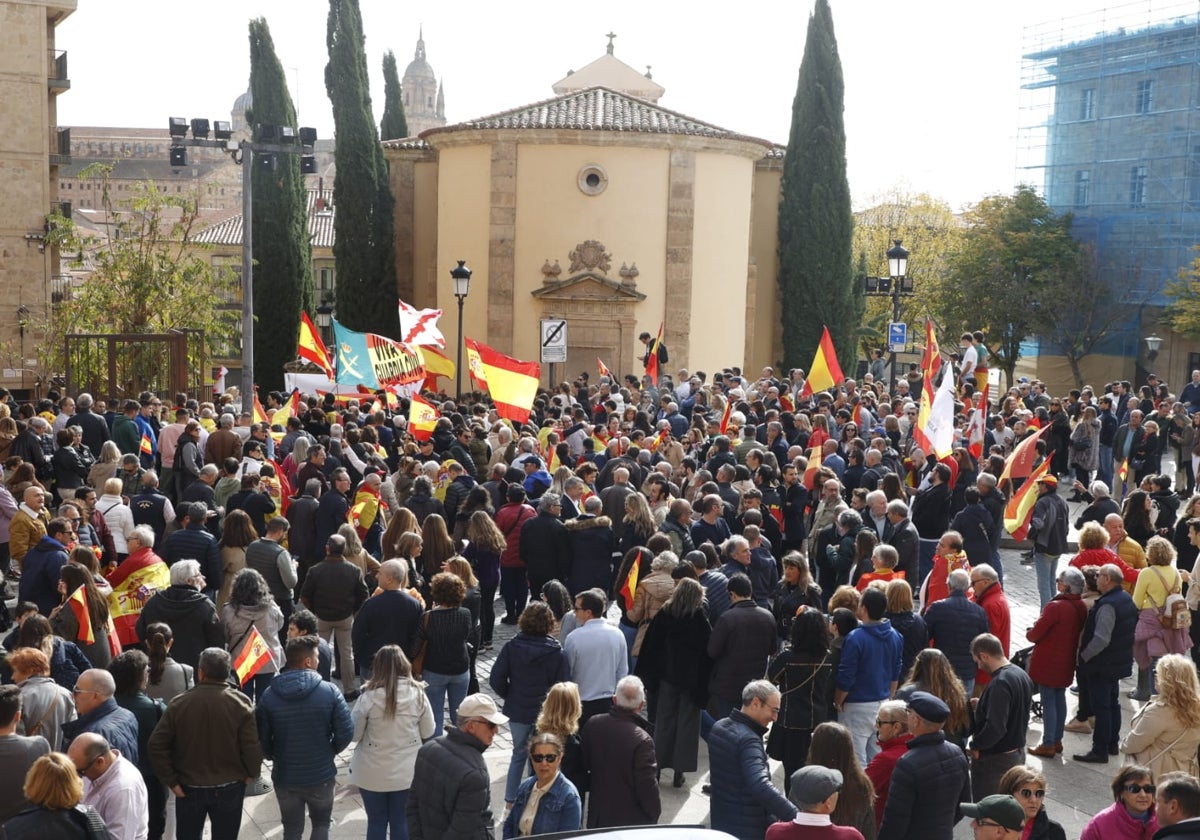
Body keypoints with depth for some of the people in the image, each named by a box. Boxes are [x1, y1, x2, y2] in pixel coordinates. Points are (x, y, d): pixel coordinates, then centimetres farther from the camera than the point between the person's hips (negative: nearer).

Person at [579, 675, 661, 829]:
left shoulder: (592, 724, -9)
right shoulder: (642, 740, -28)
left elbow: (584, 764, 7)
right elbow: (648, 785, -20)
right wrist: (655, 812, -2)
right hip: (632, 819, -5)